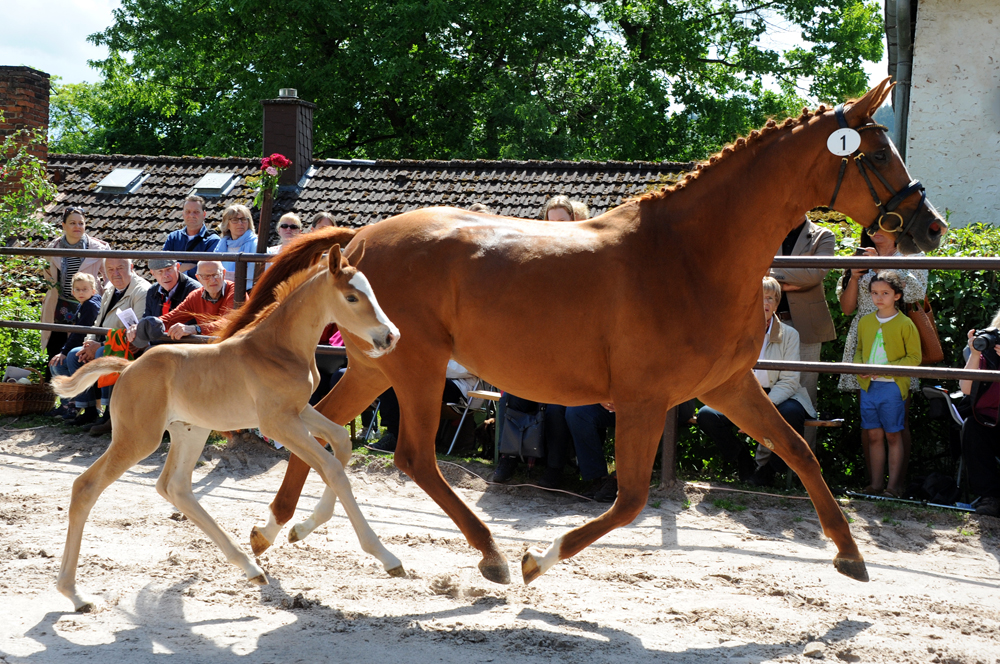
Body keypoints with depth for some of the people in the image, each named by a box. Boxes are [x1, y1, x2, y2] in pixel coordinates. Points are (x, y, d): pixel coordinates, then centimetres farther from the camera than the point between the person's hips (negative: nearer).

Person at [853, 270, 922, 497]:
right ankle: (876, 483, 14)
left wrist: (886, 368, -16)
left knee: (893, 435, 1)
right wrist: (859, 366, -1)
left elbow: (914, 358, -6)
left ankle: (893, 485, 8)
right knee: (874, 436, 7)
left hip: (893, 386, -4)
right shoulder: (865, 322, 10)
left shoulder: (905, 324, -5)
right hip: (868, 386, 4)